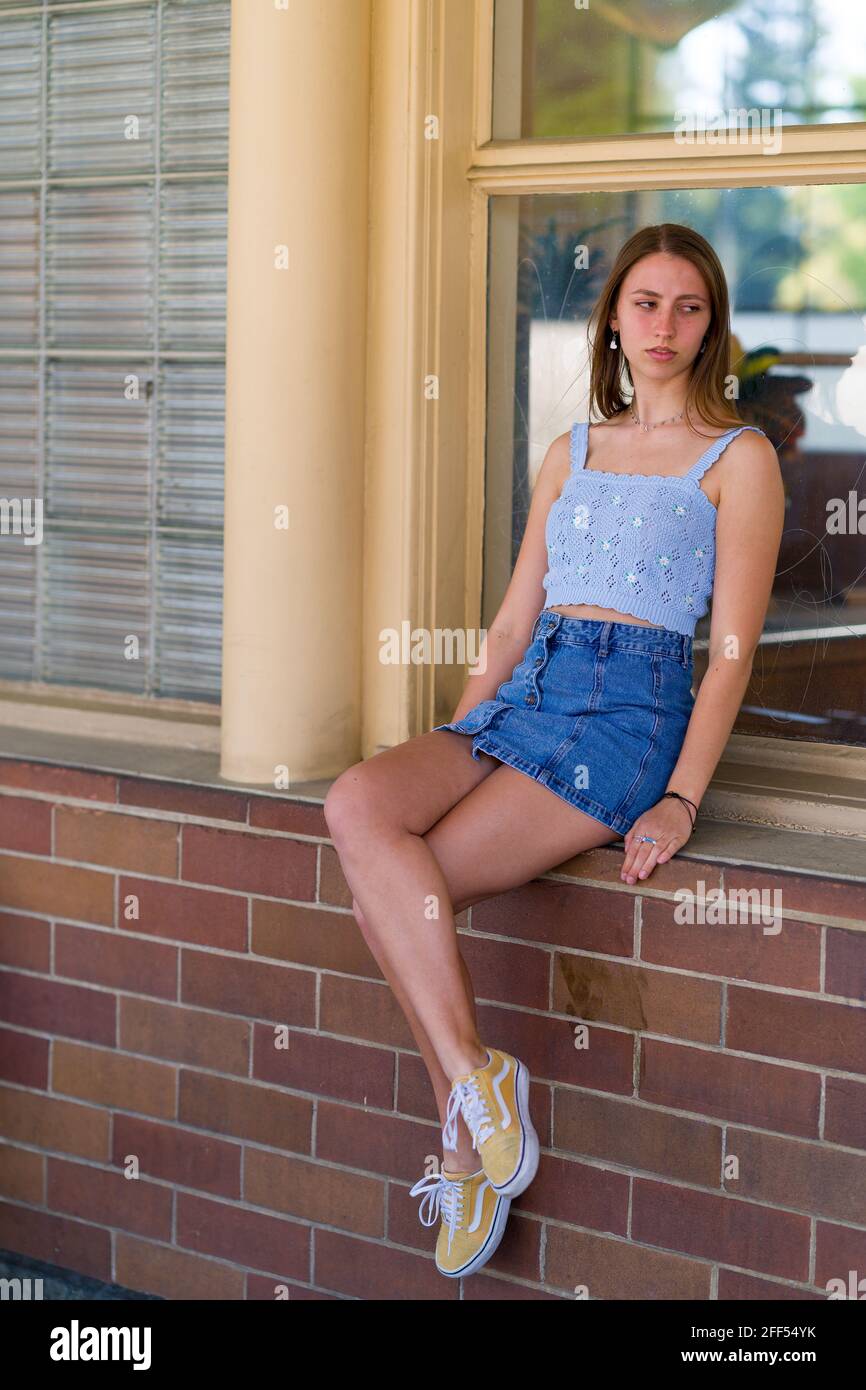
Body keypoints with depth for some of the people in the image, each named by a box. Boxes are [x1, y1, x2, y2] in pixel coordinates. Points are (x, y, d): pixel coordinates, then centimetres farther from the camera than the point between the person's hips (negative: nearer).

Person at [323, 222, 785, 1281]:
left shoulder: (738, 459, 5)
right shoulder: (572, 452, 22)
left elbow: (732, 649, -2)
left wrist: (681, 799, -13)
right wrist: (452, 747, 9)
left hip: (630, 709, -6)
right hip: (521, 697, 6)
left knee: (399, 885, -24)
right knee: (358, 806, -25)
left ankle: (467, 1114, -11)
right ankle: (471, 1082, -24)